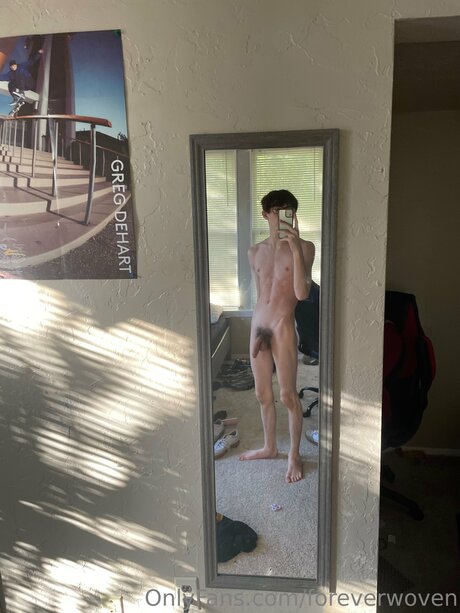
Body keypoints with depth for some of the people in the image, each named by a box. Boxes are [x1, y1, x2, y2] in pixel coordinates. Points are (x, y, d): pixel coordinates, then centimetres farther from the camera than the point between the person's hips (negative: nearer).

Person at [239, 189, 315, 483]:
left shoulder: (304, 247, -6)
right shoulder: (255, 252, 10)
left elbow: (302, 293, -18)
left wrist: (296, 248, -25)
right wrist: (258, 329, 17)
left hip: (283, 327, -5)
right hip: (258, 326, 6)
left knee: (288, 395, 2)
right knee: (263, 394, 16)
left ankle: (295, 455, 21)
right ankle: (270, 447, 35)